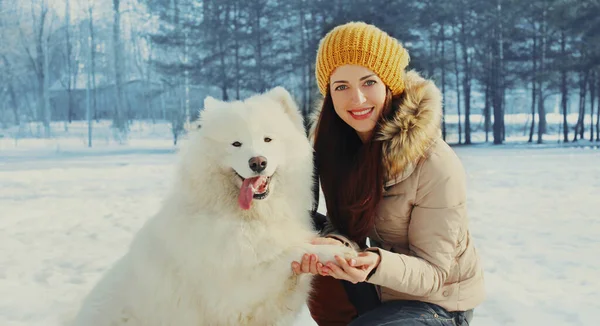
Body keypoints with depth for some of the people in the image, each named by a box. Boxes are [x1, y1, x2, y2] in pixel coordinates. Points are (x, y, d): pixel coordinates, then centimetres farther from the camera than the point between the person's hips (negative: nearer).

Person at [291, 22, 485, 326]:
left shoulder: (436, 165, -27)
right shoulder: (335, 142, -10)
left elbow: (433, 272, -20)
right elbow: (341, 224, -5)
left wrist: (378, 265, -41)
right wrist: (336, 244, -30)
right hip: (378, 289, 6)